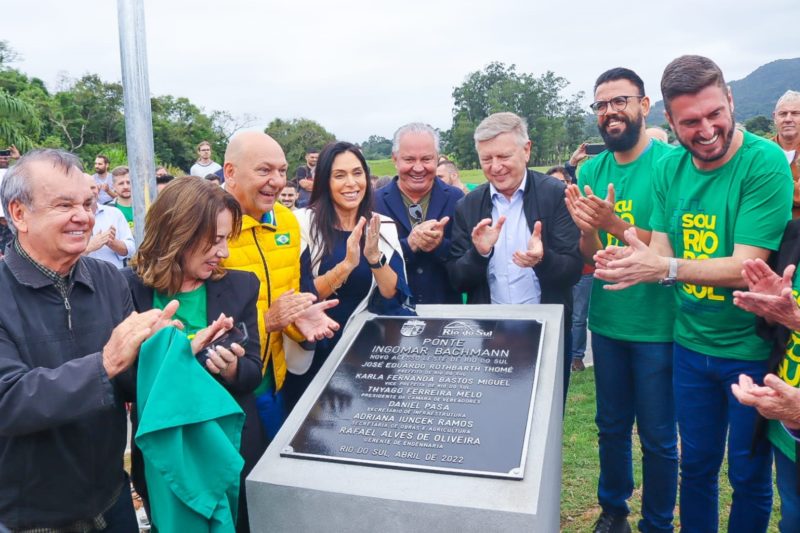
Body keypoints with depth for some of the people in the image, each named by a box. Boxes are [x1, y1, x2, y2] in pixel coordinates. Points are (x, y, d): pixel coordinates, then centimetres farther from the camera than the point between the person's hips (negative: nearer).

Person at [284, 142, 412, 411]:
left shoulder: (383, 227, -2)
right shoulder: (304, 223, -11)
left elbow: (395, 297, -8)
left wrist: (374, 256, -25)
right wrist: (346, 265, -28)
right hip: (311, 354, -2)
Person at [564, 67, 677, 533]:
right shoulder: (591, 170, 2)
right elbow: (590, 257, 1)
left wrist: (614, 224, -29)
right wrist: (585, 227, -21)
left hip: (656, 324, -4)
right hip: (606, 320, 4)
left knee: (657, 434, 10)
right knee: (611, 425, 19)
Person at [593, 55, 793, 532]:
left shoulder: (766, 162, -18)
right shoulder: (670, 168, -2)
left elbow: (746, 268, -23)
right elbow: (661, 252, -3)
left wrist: (664, 269, -37)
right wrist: (633, 258, -25)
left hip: (751, 350, -4)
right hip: (691, 345, 4)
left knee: (749, 474, 14)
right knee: (696, 465, 20)